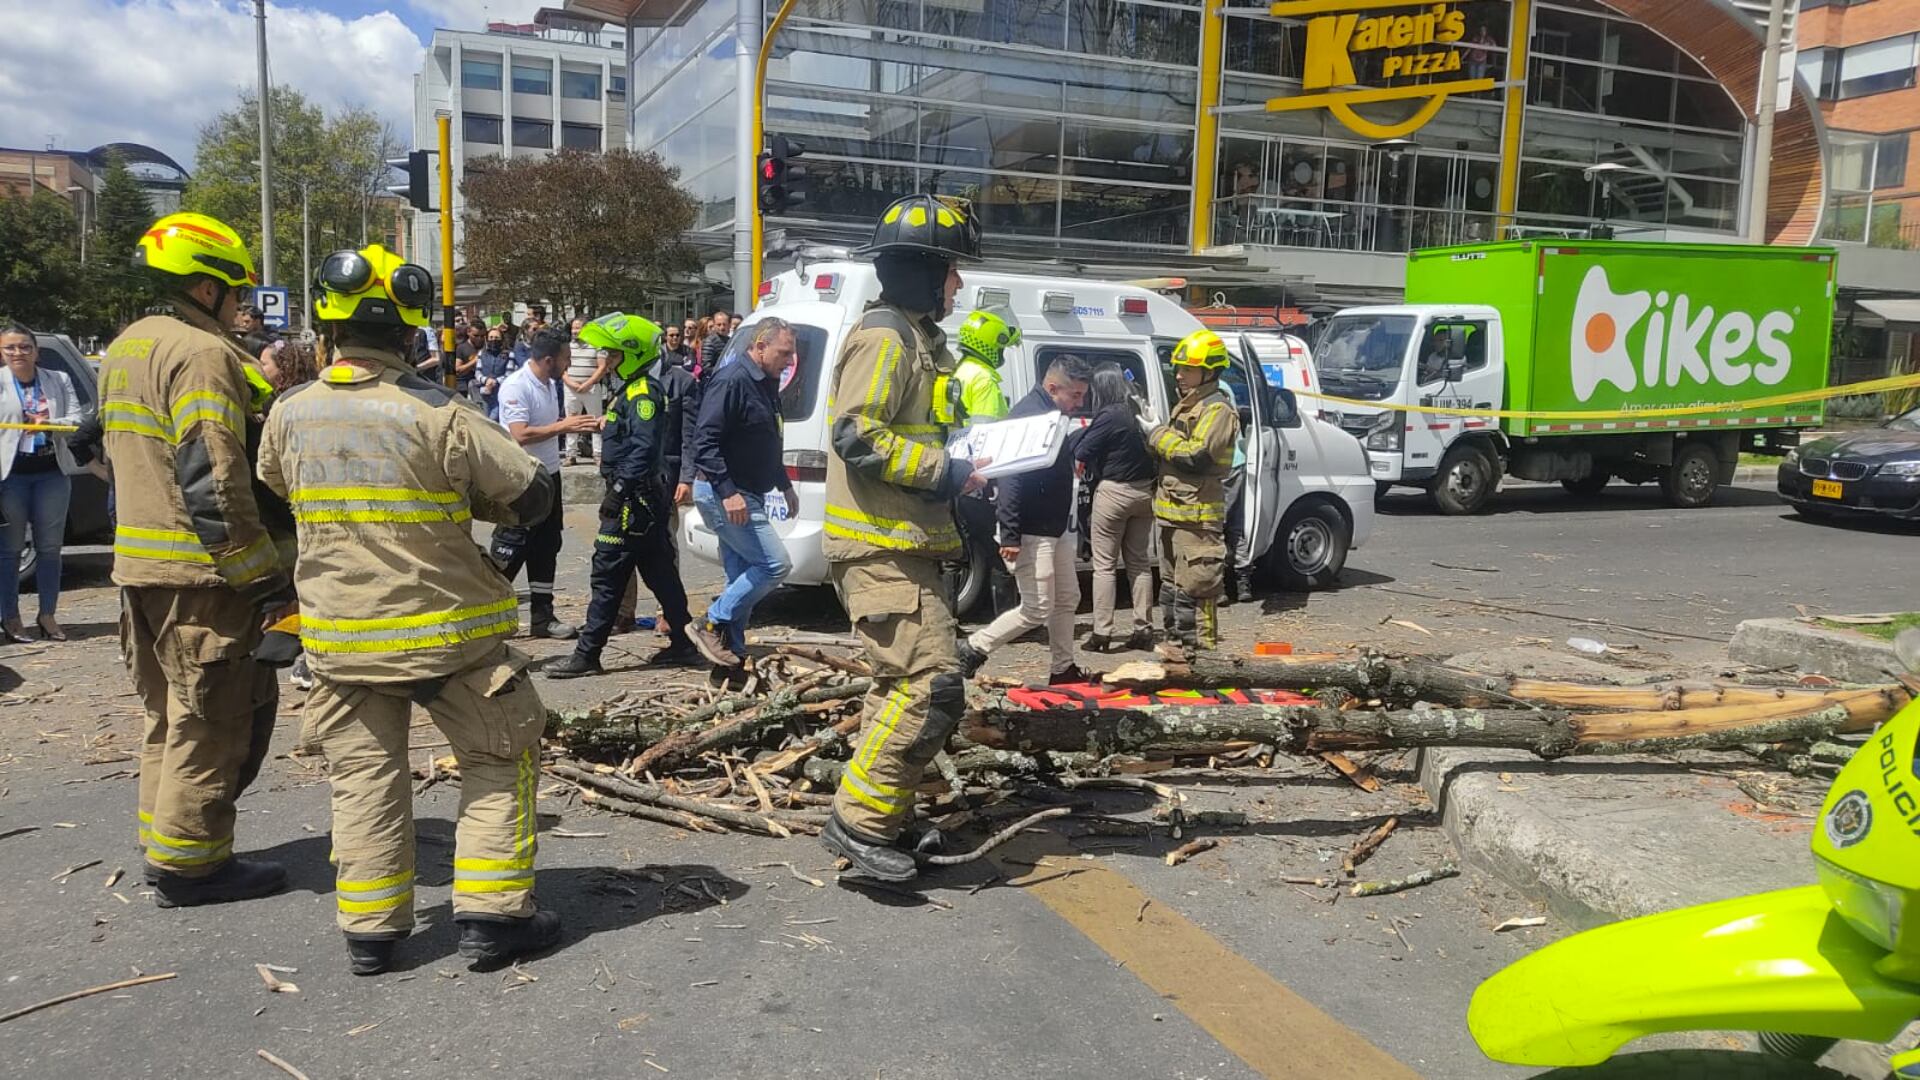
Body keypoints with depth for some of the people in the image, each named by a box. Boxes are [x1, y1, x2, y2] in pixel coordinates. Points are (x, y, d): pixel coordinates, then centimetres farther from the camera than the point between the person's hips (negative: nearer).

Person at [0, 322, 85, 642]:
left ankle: (48, 615, 16)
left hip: (52, 472, 2)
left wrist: (51, 423, -18)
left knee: (50, 546, 7)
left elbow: (78, 418, 2)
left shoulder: (59, 381, 9)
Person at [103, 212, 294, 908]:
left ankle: (164, 849, 28)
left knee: (171, 714, 19)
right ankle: (188, 864, 8)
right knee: (212, 721, 0)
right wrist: (267, 580, -20)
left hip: (139, 565, 10)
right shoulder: (202, 354, -15)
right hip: (200, 572, -10)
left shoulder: (125, 349, 16)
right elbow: (215, 483, -22)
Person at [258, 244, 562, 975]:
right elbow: (532, 494, -11)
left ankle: (369, 930, 18)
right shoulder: (437, 414, -17)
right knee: (500, 758, 11)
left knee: (363, 776, 15)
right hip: (446, 627, -4)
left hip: (341, 636, 4)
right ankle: (491, 915, 11)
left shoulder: (291, 414, -3)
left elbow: (275, 487, 18)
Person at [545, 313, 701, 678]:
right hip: (650, 496, 10)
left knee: (608, 575, -6)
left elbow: (644, 449, -25)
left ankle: (587, 655, -1)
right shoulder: (637, 389, 16)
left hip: (635, 497, -10)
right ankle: (683, 642, 20)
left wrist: (618, 491, -25)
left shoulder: (643, 392, -16)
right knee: (659, 571, 14)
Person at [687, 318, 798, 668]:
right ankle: (712, 625, -4)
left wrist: (785, 485, 29)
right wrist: (728, 492, -28)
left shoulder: (765, 383, 15)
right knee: (775, 564, -12)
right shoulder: (731, 380, -16)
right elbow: (705, 440, -23)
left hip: (746, 495, 10)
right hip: (724, 494, -10)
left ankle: (732, 652, 17)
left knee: (743, 577, 10)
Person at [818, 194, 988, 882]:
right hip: (881, 548, -11)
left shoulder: (917, 337, 20)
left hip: (902, 545, 11)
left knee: (902, 685, 17)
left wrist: (953, 471, 14)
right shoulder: (885, 336, -13)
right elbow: (856, 435, -22)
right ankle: (859, 821, -7)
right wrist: (943, 471, -18)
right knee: (933, 686, -15)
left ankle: (885, 814, 27)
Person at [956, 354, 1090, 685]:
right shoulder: (1027, 414, -19)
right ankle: (972, 650, 6)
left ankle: (1063, 669, 26)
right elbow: (1009, 478, -25)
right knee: (1038, 609, -5)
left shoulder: (1056, 416, 12)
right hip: (1032, 532, -10)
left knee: (1068, 599, 15)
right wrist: (1010, 535, -28)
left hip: (1056, 529, 10)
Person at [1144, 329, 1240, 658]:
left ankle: (1200, 645, -5)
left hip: (1197, 514, -10)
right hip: (1173, 510, 10)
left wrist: (1157, 434, -13)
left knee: (1195, 583, -9)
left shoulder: (1217, 410, -12)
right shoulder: (1185, 407, 20)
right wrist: (1154, 434, 5)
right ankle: (1176, 640, 26)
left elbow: (1196, 455, -22)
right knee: (1171, 581, 17)